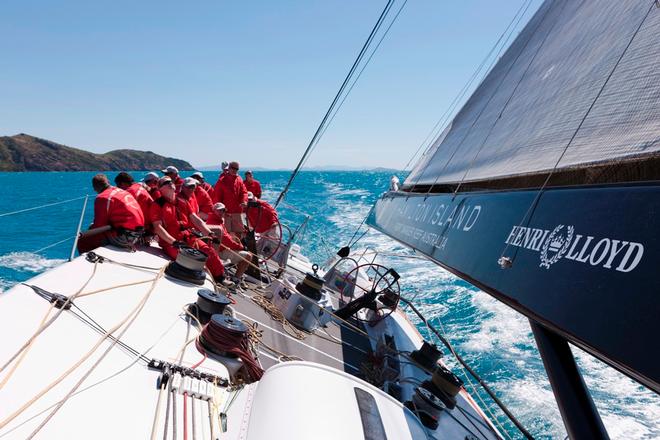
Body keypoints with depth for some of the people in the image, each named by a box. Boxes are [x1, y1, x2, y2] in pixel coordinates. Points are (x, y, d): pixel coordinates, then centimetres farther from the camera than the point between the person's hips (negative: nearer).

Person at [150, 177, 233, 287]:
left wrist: (210, 233, 2)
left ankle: (220, 277, 4)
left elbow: (195, 219, 15)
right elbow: (158, 227, -9)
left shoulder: (182, 202, 17)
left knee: (209, 250, -11)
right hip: (170, 242, -5)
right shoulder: (158, 204, 1)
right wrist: (174, 242, -21)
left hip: (188, 237, 5)